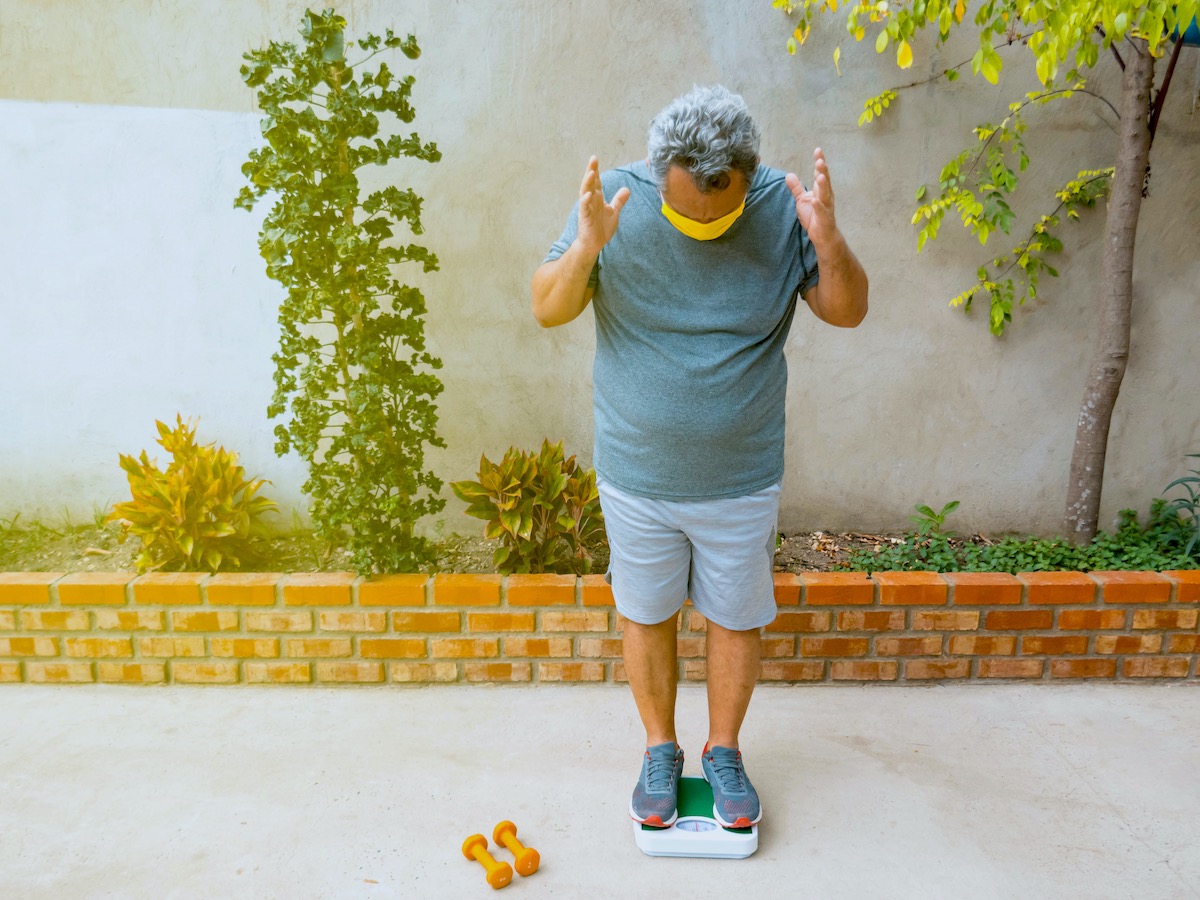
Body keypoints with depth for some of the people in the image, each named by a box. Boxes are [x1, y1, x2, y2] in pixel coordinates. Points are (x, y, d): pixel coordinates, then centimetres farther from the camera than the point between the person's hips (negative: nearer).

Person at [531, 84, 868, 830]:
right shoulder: (617, 202, -12)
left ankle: (724, 750, 40)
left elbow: (849, 311, -6)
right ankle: (661, 749, 39)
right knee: (647, 616, 15)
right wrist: (587, 248, -30)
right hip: (637, 474, 0)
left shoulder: (784, 208, -10)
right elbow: (548, 310, -10)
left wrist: (828, 240, -26)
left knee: (737, 618, 14)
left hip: (742, 480, 1)